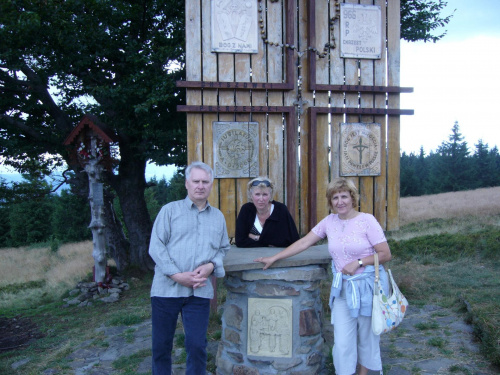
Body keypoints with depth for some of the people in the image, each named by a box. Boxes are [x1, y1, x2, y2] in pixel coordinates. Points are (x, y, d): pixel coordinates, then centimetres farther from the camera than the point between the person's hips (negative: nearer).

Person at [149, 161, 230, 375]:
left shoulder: (218, 217, 13)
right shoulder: (170, 210, 3)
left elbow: (224, 248, 14)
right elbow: (156, 247, -4)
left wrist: (211, 265, -8)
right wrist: (177, 275, -14)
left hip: (200, 291, 2)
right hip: (166, 288, -1)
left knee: (197, 346, 3)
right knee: (161, 345, 9)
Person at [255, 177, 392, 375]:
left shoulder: (367, 220, -9)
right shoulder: (329, 221, 2)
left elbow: (385, 254, -7)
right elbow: (303, 242, 1)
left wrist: (359, 262, -18)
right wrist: (274, 257, -3)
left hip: (367, 285, -3)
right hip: (342, 287, 3)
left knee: (367, 337, 11)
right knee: (342, 342, 0)